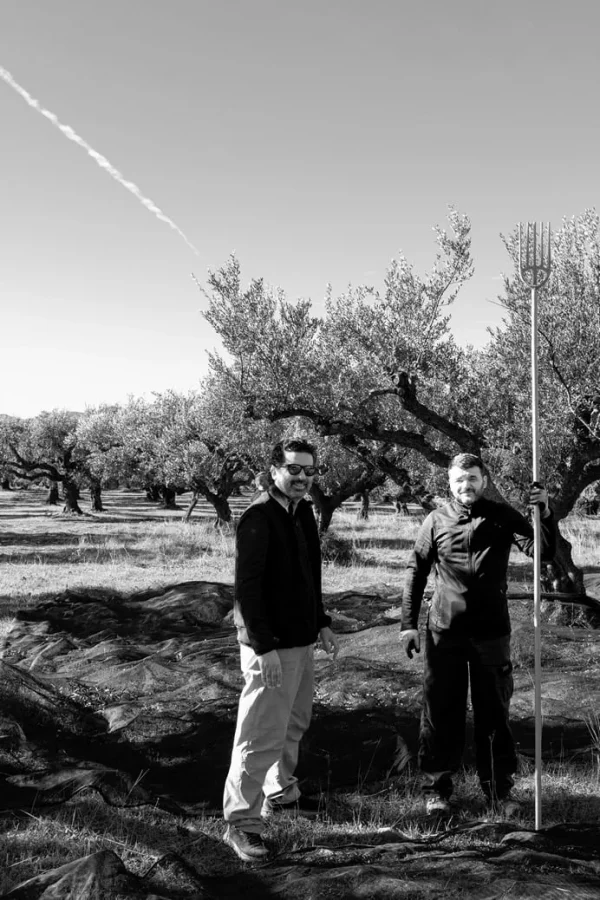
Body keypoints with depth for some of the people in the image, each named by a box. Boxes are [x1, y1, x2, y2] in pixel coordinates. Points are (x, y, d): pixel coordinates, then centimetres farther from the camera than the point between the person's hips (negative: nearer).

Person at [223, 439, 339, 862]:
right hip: (270, 647, -9)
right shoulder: (258, 518, -18)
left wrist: (321, 624, 16)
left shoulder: (304, 513, 8)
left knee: (295, 723, 22)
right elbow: (247, 586, -21)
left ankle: (281, 792, 41)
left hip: (301, 640, 9)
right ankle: (241, 822, 12)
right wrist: (264, 647, -24)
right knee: (263, 735, -2)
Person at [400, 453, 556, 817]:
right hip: (445, 633, 0)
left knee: (495, 713, 10)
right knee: (441, 713, 7)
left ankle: (500, 789, 24)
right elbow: (417, 572, 5)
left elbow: (543, 551, -9)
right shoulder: (436, 521, 0)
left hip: (492, 633, 0)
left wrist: (545, 514, -25)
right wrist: (409, 623, 1)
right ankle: (436, 789, 21)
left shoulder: (503, 517, 0)